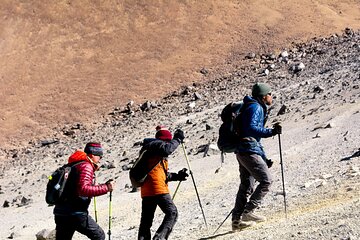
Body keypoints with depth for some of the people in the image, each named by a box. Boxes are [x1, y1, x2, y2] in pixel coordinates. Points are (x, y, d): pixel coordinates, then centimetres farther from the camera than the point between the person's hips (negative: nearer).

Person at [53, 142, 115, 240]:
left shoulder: (74, 165, 20)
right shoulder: (86, 166, -7)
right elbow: (83, 189, -21)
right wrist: (106, 188, -20)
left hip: (60, 213, 8)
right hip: (76, 213, -8)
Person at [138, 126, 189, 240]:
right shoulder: (154, 144, 0)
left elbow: (163, 174, 28)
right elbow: (167, 149, -23)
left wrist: (176, 176, 17)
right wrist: (178, 139, -10)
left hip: (146, 190, 10)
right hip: (157, 188, -10)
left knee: (146, 221, 7)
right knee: (172, 213, -5)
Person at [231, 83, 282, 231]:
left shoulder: (259, 109, 25)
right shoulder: (255, 107, -7)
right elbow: (250, 128, -24)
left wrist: (264, 159, 25)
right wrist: (271, 132, -29)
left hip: (242, 151, 10)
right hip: (249, 151, -10)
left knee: (246, 186, 11)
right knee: (266, 181, -9)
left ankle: (237, 220, 12)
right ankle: (248, 211, -10)